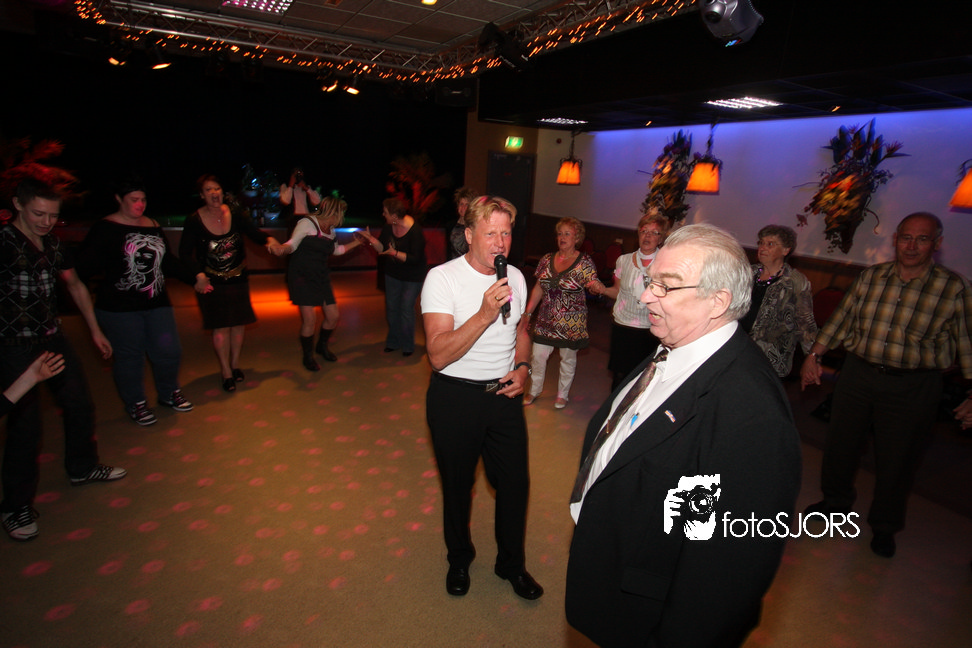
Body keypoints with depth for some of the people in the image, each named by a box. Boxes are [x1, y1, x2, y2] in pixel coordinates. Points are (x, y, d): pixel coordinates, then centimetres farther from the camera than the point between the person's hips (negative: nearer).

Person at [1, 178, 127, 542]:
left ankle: (82, 468, 37)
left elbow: (75, 285, 19)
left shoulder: (51, 243, 7)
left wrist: (95, 331, 20)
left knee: (80, 406, 15)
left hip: (53, 339, 7)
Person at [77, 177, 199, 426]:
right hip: (119, 307, -5)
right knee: (129, 356, 6)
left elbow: (169, 262, 20)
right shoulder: (104, 229, -6)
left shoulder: (154, 227, 12)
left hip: (156, 303, 5)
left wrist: (193, 280, 18)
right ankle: (136, 403, 26)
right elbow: (85, 267, -10)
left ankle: (169, 393, 33)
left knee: (169, 351, 7)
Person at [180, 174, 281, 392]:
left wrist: (268, 239, -23)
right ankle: (226, 372, 14)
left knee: (239, 322, 9)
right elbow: (185, 253, -8)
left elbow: (254, 233, -1)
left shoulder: (234, 214, -5)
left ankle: (235, 364, 29)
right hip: (212, 282, -3)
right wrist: (199, 274, -22)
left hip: (238, 279, 3)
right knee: (221, 326, -1)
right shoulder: (194, 221, -11)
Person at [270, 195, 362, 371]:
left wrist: (357, 242, 26)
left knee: (333, 316, 6)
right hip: (302, 277, -7)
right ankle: (308, 356, 14)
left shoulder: (331, 230, 11)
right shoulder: (307, 223, -11)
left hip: (321, 278, 7)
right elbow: (292, 245, -15)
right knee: (310, 319, -10)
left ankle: (322, 346, 35)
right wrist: (280, 248, -37)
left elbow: (337, 250, 27)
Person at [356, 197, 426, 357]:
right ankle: (393, 342, 30)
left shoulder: (415, 232, -25)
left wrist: (395, 253, -34)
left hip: (412, 277, -6)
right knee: (391, 307, 13)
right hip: (393, 274, 6)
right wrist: (369, 238, -17)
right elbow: (382, 248, -2)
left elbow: (415, 259, -27)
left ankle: (408, 345, 15)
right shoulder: (388, 227, -7)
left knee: (406, 309, -4)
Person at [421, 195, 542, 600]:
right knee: (457, 485, 16)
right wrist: (484, 314, -34)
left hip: (504, 395, 4)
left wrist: (522, 366, 1)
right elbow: (438, 355, -24)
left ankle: (511, 563, 38)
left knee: (515, 482, 11)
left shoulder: (514, 277, 2)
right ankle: (459, 559, 44)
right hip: (455, 397, -4)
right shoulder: (442, 278, -16)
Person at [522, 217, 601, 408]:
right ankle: (534, 390, 31)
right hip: (545, 320, 3)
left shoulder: (584, 263, -7)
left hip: (570, 322, -3)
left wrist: (597, 287, -40)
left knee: (568, 358, 12)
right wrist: (527, 312, 7)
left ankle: (562, 394, 33)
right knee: (537, 356, 7)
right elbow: (538, 289, 9)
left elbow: (594, 285, -15)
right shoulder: (547, 260, 4)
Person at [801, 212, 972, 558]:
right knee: (840, 443, 14)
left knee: (897, 459, 10)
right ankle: (836, 501, 41)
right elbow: (841, 319, 8)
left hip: (911, 387, -2)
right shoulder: (871, 277, 1)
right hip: (857, 374, 3)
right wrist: (814, 355, 6)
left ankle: (885, 526, 35)